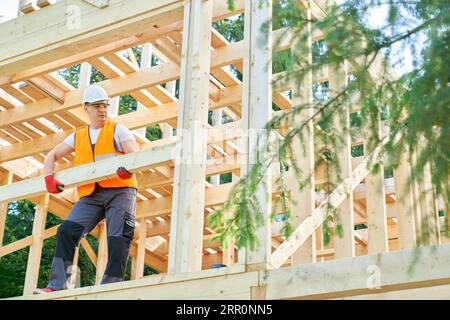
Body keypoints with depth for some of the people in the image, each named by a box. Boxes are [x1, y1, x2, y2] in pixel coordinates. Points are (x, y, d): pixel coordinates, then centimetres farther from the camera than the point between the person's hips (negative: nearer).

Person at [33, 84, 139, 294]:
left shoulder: (117, 130, 6)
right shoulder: (78, 137, 19)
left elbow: (136, 155, -8)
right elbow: (52, 156, 24)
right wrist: (49, 177, 3)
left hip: (120, 191, -3)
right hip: (91, 195, 3)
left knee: (118, 238, -14)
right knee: (67, 230, -14)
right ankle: (57, 286, -16)